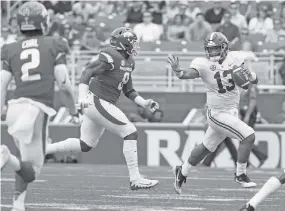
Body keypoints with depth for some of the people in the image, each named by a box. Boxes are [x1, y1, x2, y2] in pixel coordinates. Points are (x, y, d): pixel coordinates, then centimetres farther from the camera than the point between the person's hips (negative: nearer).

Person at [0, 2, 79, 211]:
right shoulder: (54, 45, 4)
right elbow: (64, 83, -1)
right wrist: (74, 111, 12)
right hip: (37, 109, -5)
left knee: (26, 165, 22)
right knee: (31, 170, -3)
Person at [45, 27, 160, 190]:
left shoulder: (128, 62, 14)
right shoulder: (112, 57, -15)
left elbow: (128, 90, 21)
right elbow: (88, 72, -19)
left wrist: (145, 103, 9)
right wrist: (82, 96, -31)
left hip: (102, 104, 10)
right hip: (97, 102, -10)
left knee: (86, 145, 15)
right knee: (130, 133, -10)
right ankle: (135, 179, -7)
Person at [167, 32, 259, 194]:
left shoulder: (234, 58, -2)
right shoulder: (203, 64, -14)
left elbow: (255, 81, -1)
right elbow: (188, 74, -32)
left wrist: (248, 74, -23)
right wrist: (177, 70, -53)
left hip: (232, 111, 6)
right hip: (218, 113, -6)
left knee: (207, 147, 19)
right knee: (249, 136, -17)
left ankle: (182, 172, 37)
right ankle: (241, 175, -2)